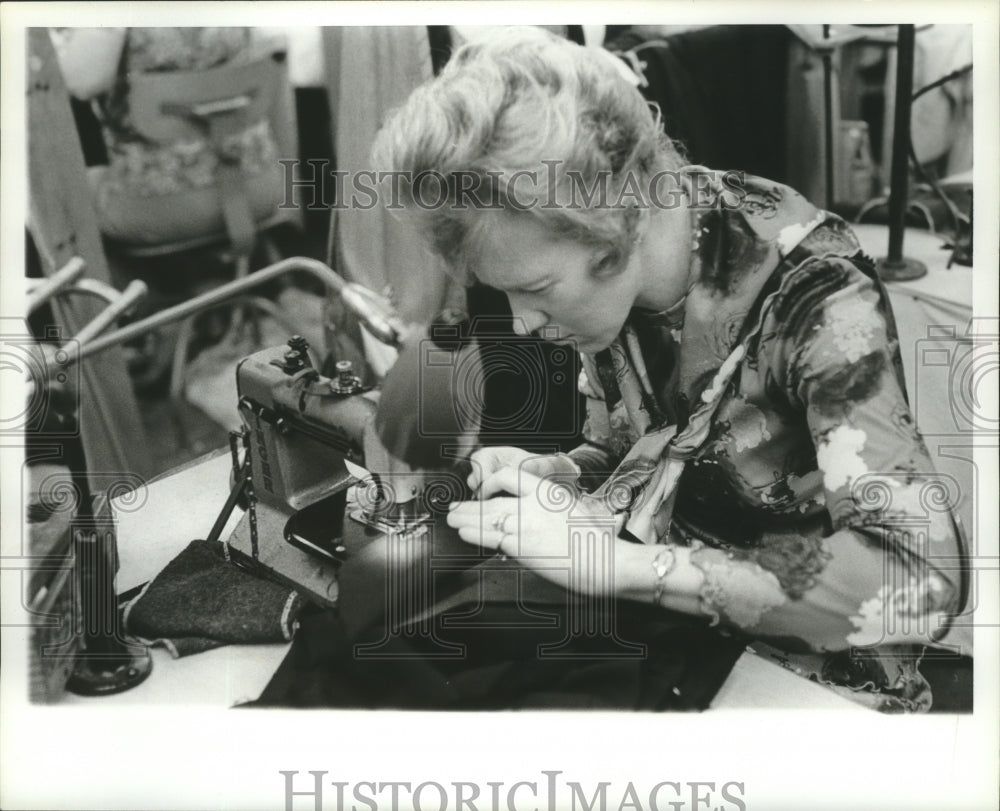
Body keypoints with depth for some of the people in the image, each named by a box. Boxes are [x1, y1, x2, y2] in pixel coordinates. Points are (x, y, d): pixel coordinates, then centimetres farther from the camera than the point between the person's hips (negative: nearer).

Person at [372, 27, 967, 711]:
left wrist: (614, 560, -35)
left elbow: (921, 576, -33)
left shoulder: (814, 290, -24)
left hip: (810, 684, -4)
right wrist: (549, 476, -13)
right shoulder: (605, 286, -7)